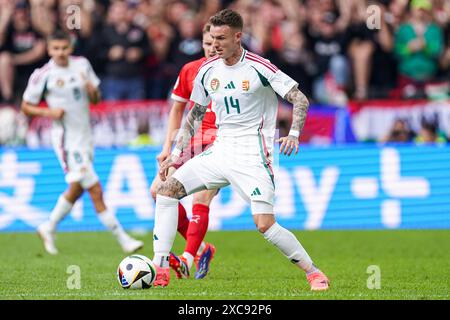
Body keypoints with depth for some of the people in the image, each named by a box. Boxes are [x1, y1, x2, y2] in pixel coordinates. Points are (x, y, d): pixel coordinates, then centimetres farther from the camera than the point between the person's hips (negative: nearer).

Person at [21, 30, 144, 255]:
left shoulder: (82, 64, 6)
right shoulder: (43, 75, -9)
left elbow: (96, 99, 15)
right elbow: (26, 107, -1)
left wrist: (93, 91, -8)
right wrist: (48, 112, -18)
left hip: (85, 135, 7)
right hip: (66, 138, -7)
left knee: (77, 189, 17)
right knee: (96, 192, -11)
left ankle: (49, 228, 36)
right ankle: (123, 239, -7)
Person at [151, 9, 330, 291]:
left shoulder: (259, 68, -11)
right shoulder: (208, 71, 7)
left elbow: (300, 99, -9)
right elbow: (195, 114, 19)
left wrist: (294, 134, -25)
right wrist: (177, 153, 12)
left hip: (252, 156, -6)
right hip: (220, 151, 6)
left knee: (265, 224, -19)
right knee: (167, 189, -7)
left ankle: (314, 273, -1)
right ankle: (160, 271, -7)